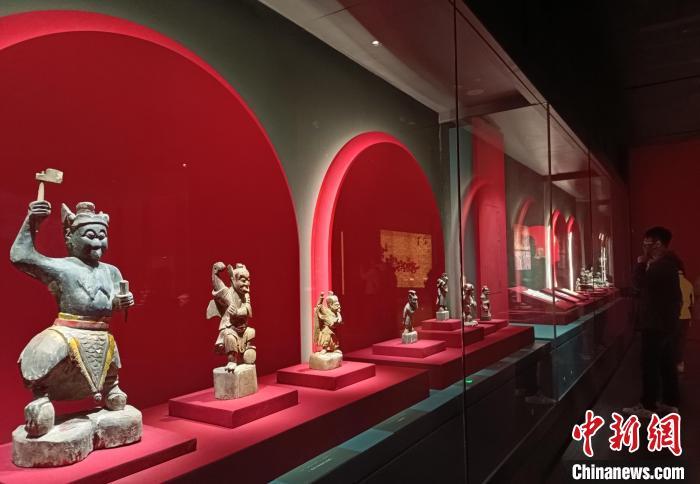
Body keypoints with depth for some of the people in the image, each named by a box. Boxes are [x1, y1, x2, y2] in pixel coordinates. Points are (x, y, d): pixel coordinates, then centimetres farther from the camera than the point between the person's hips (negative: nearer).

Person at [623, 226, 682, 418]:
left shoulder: (662, 264, -20)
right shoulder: (667, 263, 13)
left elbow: (640, 284, -21)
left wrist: (641, 263, -12)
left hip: (657, 323, -10)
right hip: (665, 322, 10)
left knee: (650, 364, -3)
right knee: (666, 362, 15)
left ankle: (647, 406, 4)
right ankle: (670, 402, 24)